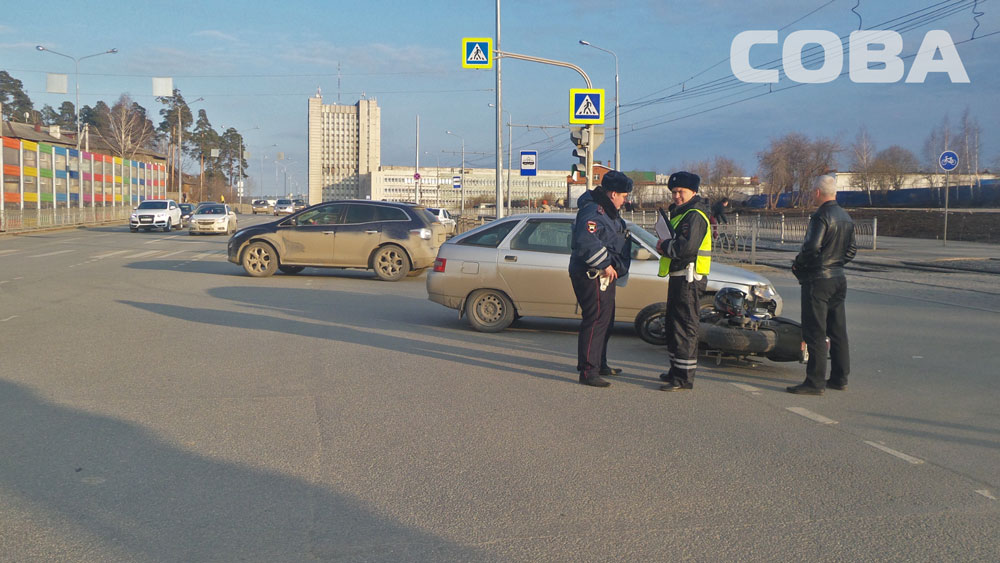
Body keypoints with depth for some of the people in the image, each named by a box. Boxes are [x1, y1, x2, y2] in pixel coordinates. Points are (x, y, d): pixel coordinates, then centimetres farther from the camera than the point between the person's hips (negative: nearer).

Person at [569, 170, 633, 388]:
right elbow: (586, 242, -31)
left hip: (603, 276, 11)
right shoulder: (592, 211, -18)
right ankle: (588, 371, -9)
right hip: (591, 275, -11)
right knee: (596, 320, -12)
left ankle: (599, 364, 33)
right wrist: (605, 264, -26)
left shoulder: (606, 211, 18)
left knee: (605, 320, 19)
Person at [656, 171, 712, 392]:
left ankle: (684, 378, -5)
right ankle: (676, 371, 29)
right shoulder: (681, 213, 19)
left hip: (689, 278, -11)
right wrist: (665, 246, 1)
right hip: (679, 276, 11)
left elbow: (687, 247, -26)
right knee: (673, 324, 18)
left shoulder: (695, 215, -14)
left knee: (684, 327, -9)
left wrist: (665, 246, -11)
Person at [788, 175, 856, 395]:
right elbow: (851, 251, 17)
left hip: (818, 280, -9)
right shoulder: (846, 217, 12)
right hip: (839, 278, 9)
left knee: (815, 333, -5)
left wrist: (797, 265, -8)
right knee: (838, 331, 14)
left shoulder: (821, 216, -16)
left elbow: (812, 247, -24)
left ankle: (815, 382, -3)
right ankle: (839, 378, 21)